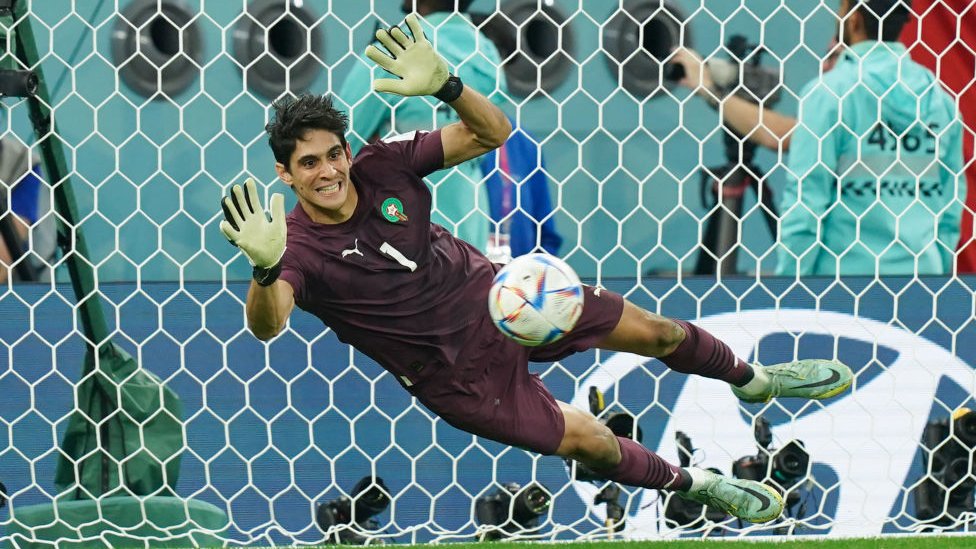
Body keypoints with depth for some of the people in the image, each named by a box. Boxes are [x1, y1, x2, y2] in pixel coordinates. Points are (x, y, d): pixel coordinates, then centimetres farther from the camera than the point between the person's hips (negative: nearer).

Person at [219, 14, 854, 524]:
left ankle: (752, 379, 44)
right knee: (593, 444, -7)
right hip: (456, 370, -4)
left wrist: (445, 86, -35)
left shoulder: (382, 164, -16)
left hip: (491, 292, 4)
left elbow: (493, 134, -13)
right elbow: (266, 324, -44)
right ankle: (697, 485, 25)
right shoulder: (298, 247, -25)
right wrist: (266, 269, -67)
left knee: (654, 331, 10)